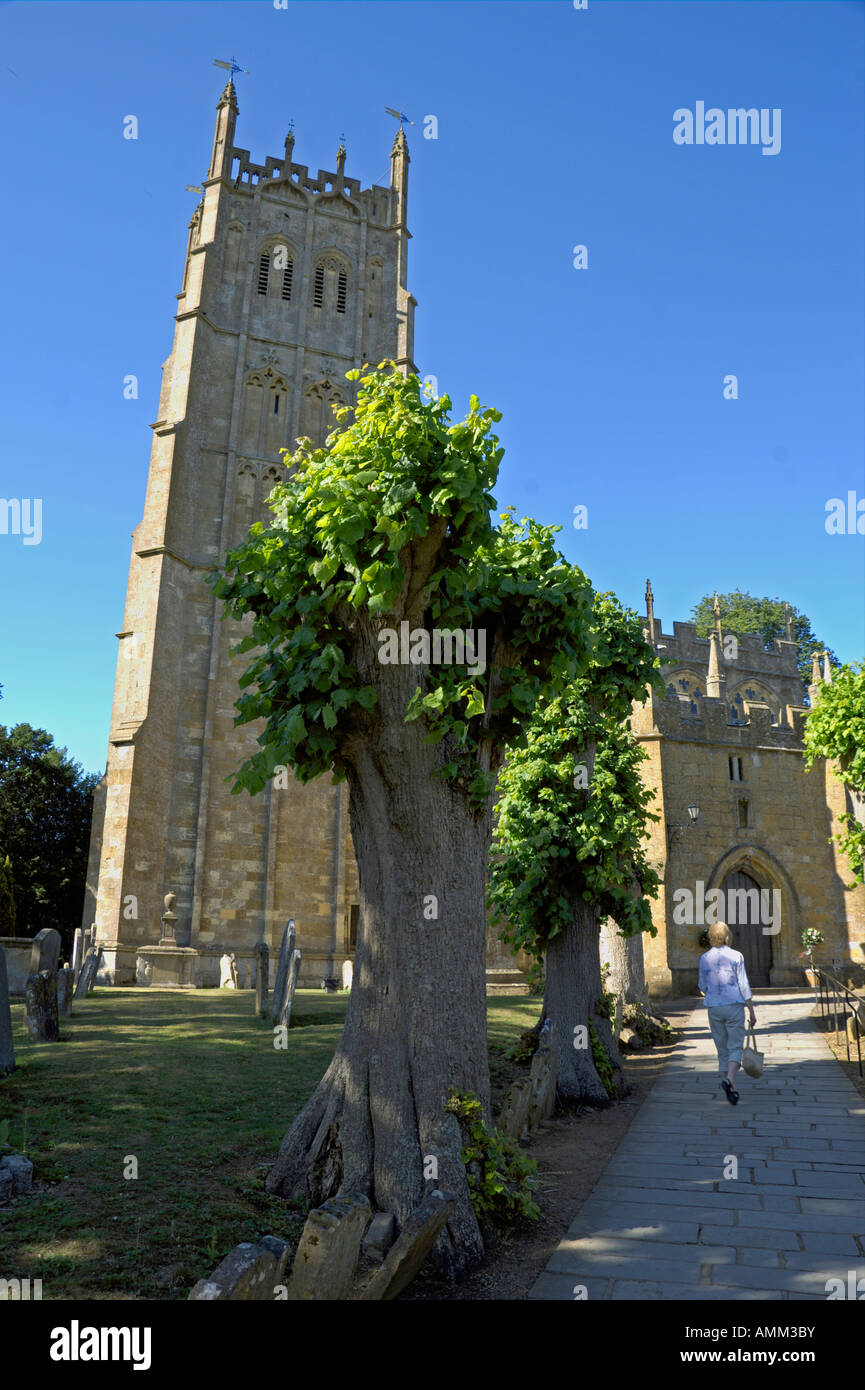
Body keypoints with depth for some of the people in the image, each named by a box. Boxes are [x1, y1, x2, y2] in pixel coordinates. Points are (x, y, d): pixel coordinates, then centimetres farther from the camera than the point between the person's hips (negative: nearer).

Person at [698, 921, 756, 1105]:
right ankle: (729, 1079, -22)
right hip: (734, 1006, -2)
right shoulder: (736, 956, -6)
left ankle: (732, 1089, 15)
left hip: (713, 1008, 3)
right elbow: (744, 986, -7)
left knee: (723, 1049, 12)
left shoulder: (704, 958, 1)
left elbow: (703, 987, 9)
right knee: (735, 1047, 1)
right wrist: (752, 1012, -1)